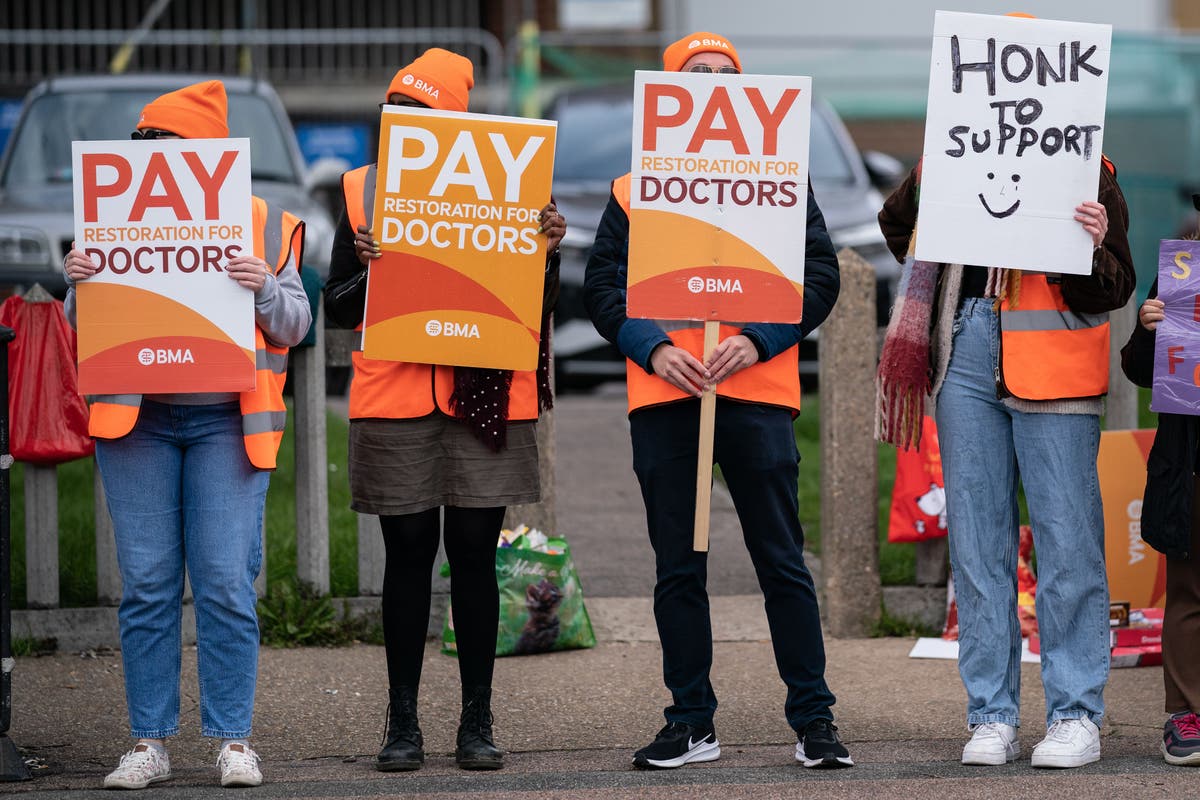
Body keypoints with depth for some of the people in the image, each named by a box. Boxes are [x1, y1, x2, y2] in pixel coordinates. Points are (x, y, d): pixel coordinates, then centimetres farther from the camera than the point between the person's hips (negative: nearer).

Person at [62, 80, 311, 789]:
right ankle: (150, 743, 4)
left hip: (226, 419, -2)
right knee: (146, 583, -1)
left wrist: (265, 288, -17)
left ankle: (234, 740, -2)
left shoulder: (264, 226, 8)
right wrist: (79, 284, -9)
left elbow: (295, 326, 3)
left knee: (226, 582, -8)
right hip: (136, 418, 2)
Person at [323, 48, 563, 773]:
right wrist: (364, 268, -11)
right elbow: (338, 310, 9)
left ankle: (478, 722, 6)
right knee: (409, 553, 2)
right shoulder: (362, 192, 9)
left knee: (474, 553, 0)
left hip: (482, 395, -1)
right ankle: (403, 722, 8)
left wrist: (549, 250, -9)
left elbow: (537, 303, 10)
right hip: (392, 395, 1)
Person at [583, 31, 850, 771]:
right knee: (678, 566, 4)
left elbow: (821, 275, 3)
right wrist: (652, 348, -11)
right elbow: (604, 287, 7)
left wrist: (757, 341, -11)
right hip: (663, 399, 2)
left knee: (781, 561, -2)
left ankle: (814, 719, 2)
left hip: (757, 390, -1)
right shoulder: (633, 192, 13)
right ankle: (691, 723, 10)